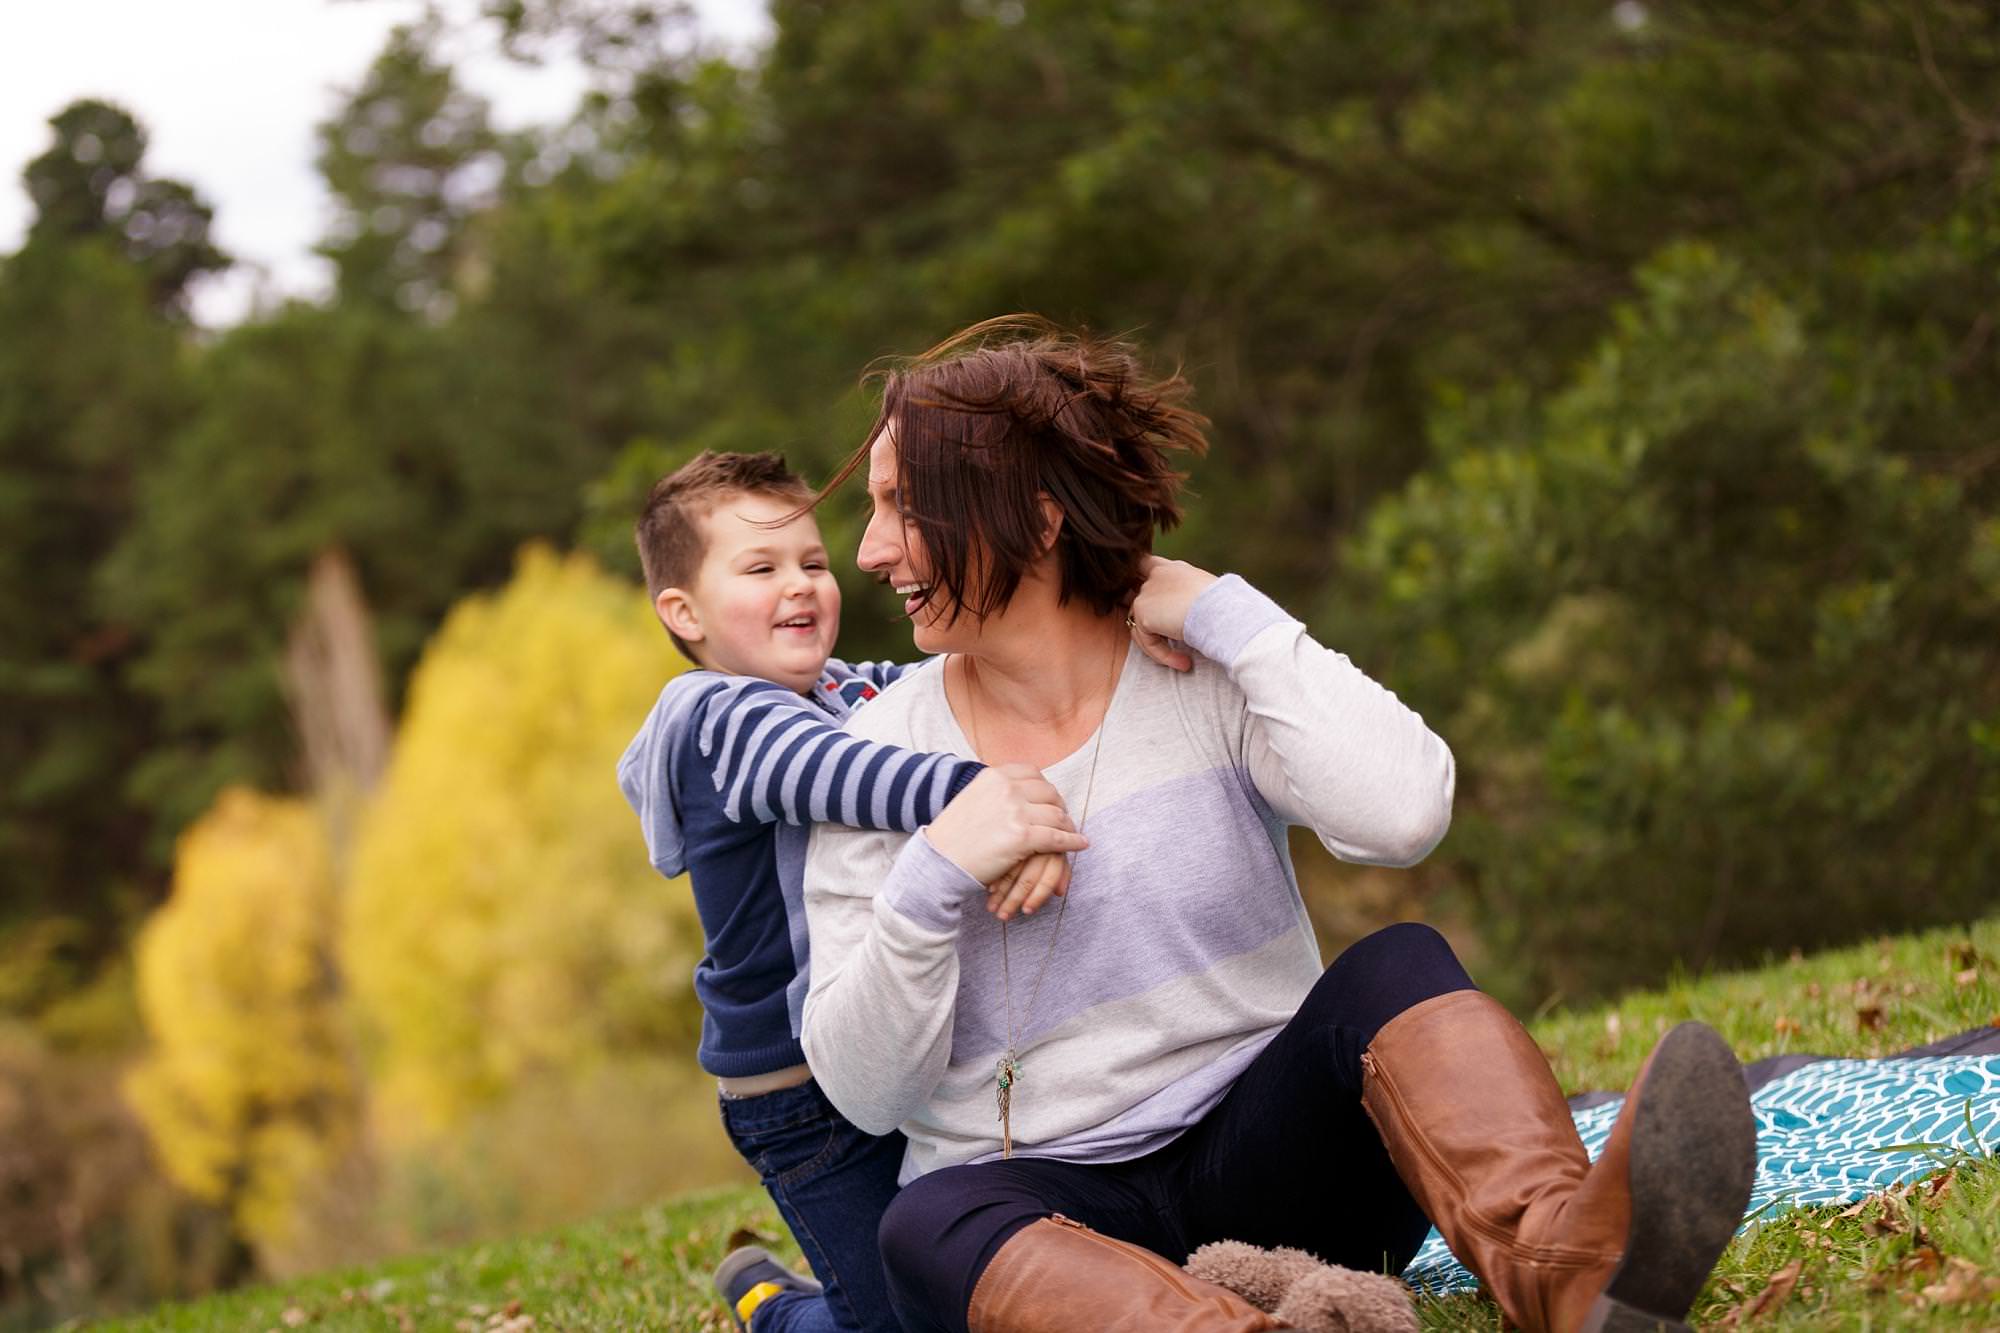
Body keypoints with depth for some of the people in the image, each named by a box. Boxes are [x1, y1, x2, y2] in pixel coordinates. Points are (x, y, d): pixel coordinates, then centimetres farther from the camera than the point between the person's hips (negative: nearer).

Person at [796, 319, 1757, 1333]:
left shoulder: (1203, 679, 1)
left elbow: (1401, 814, -20)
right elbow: (863, 1091, -1)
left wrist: (1231, 619, -12)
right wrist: (932, 878, -17)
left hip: (1262, 1147, 1)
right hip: (1041, 1203, 0)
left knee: (1397, 970, -27)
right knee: (931, 1228, -35)